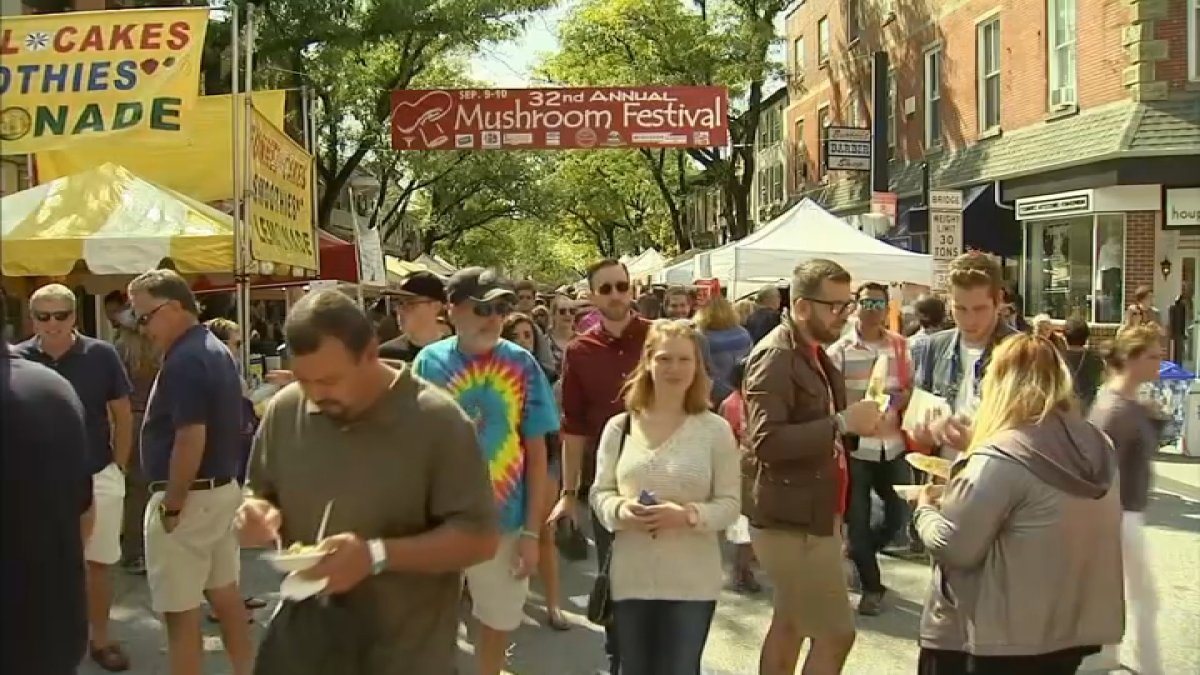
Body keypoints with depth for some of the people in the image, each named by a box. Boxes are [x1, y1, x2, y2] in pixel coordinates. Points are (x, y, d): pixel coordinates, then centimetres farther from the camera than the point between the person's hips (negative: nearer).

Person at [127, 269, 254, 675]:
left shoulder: (184, 361, -20)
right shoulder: (218, 351, 11)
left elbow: (191, 440, -25)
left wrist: (172, 507, -18)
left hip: (188, 497, -10)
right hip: (223, 489, 10)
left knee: (180, 611, 1)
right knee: (225, 595, 18)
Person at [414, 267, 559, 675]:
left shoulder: (520, 364, -7)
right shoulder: (429, 362, -7)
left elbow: (536, 451, -3)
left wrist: (532, 531, -5)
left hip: (503, 518, 0)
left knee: (500, 619, 16)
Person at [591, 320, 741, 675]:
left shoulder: (716, 430, -4)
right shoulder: (619, 427, 2)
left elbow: (730, 504, -4)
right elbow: (600, 492, 7)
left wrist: (688, 515, -22)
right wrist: (620, 510, -16)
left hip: (692, 583, -2)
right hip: (630, 578, 2)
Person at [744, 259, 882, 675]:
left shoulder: (813, 352, 13)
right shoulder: (776, 356, -19)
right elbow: (766, 441, -28)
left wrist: (853, 421, 5)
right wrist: (841, 423, -30)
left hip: (808, 517, 10)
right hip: (793, 522, -10)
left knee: (790, 624, 18)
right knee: (836, 633, -6)